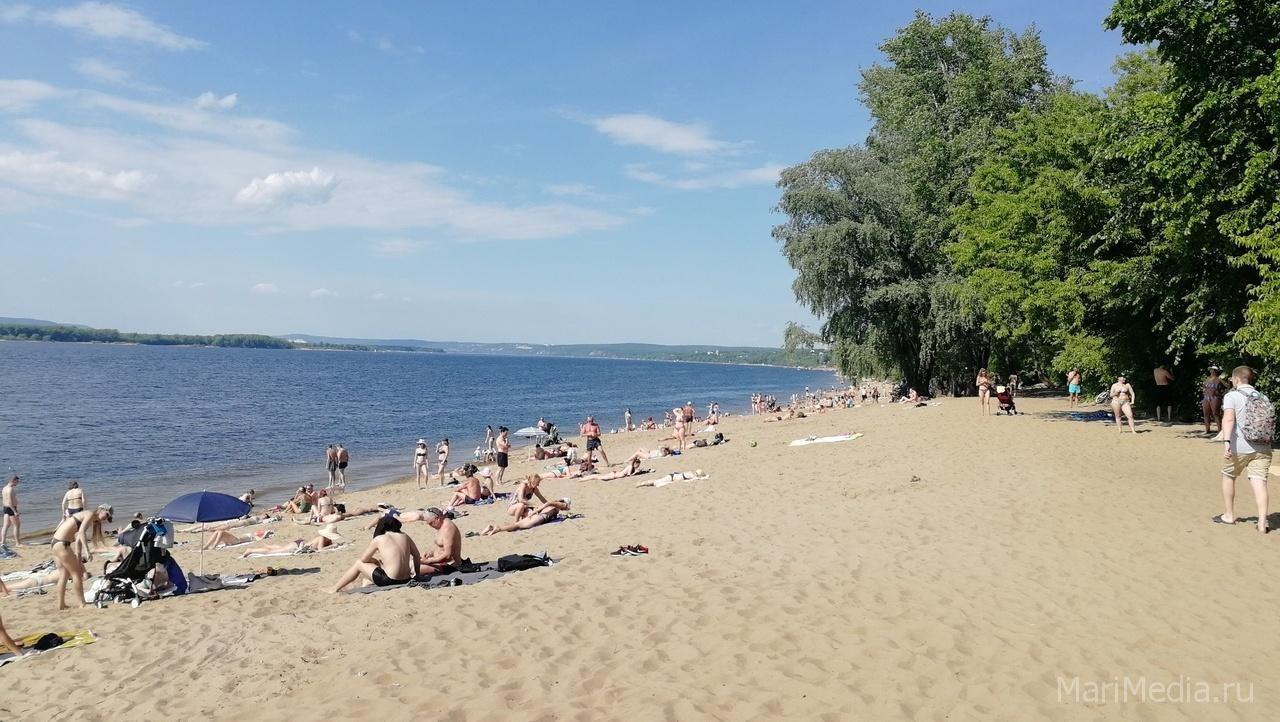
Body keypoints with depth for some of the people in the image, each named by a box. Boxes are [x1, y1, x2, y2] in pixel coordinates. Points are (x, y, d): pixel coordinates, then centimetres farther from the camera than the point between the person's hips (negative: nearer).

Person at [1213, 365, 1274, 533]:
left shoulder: (1232, 396, -5)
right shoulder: (1263, 397, 14)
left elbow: (1229, 419, -20)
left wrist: (1227, 441, -29)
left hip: (1239, 447, -4)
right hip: (1263, 448, 4)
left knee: (1228, 477, 17)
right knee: (1259, 482, -1)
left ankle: (1229, 516, 25)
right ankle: (1262, 523, -10)